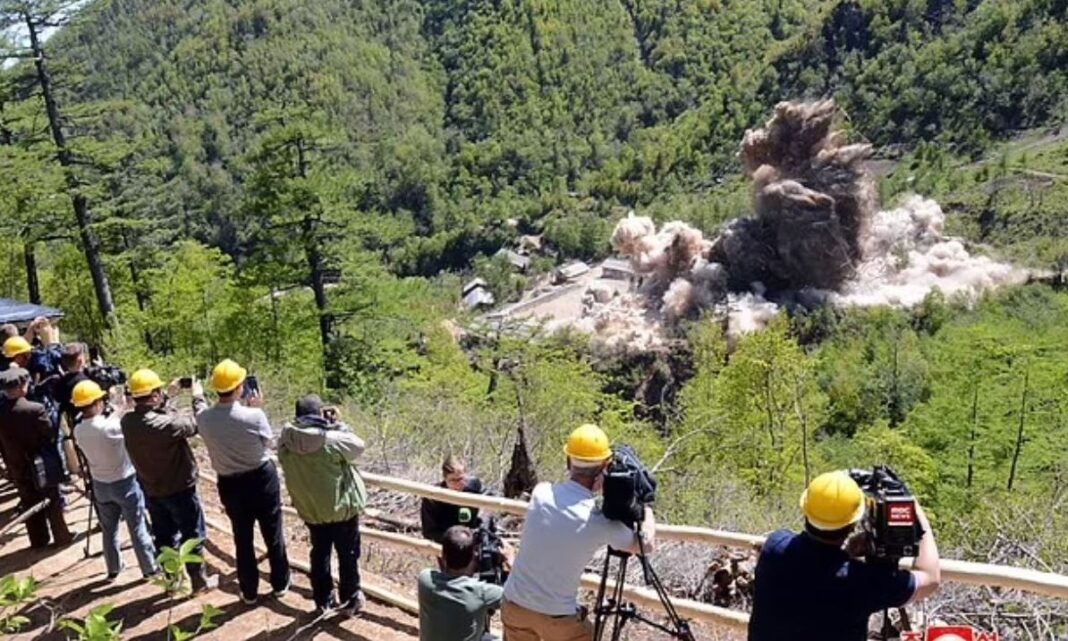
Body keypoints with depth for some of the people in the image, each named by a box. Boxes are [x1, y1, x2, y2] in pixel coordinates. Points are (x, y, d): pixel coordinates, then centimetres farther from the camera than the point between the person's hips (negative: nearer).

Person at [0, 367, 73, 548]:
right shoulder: (35, 409, -26)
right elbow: (50, 436, -15)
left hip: (17, 467, 5)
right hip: (41, 466, -5)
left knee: (30, 506, 19)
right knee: (53, 502, 13)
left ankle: (38, 540, 30)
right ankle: (61, 536, 23)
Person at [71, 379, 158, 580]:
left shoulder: (78, 431, -8)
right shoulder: (110, 426, -27)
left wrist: (109, 416, 0)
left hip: (100, 485, 6)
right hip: (125, 483, -5)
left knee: (108, 530, 20)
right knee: (138, 528, 7)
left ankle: (113, 569, 32)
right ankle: (150, 568, 18)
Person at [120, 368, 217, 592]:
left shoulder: (127, 421, -11)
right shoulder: (166, 424, -32)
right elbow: (197, 423, -18)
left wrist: (169, 396, 11)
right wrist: (198, 397, -4)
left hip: (151, 491, 6)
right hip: (179, 489, -6)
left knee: (164, 537, 20)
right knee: (192, 536, 12)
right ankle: (200, 580, 24)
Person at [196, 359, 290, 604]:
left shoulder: (203, 419, -14)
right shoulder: (254, 416, -25)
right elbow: (270, 443, -6)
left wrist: (245, 409, 7)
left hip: (230, 484, 3)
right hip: (262, 479, -2)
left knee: (243, 538, 19)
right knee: (273, 534, 17)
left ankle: (249, 592, 31)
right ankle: (280, 583, 33)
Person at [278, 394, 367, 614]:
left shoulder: (285, 442, -13)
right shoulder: (332, 440, -27)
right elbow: (358, 446, -10)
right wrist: (338, 425, -3)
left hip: (310, 510, 4)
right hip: (342, 508, -4)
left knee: (319, 553, 22)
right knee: (348, 555, 15)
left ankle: (323, 600, 34)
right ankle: (350, 600, 29)